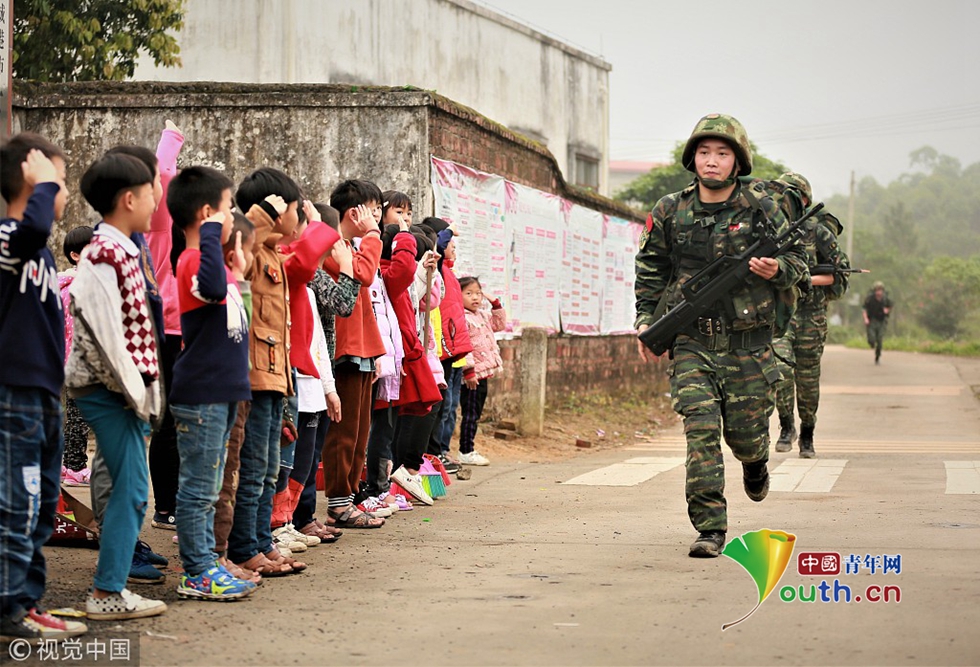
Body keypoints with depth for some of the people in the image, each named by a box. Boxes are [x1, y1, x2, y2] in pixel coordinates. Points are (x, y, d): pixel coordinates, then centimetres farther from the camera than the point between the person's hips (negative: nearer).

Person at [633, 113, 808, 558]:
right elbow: (650, 269, 15)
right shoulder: (670, 212, 1)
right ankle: (710, 529, -5)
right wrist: (646, 319, 7)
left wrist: (776, 269, -19)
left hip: (748, 343, 0)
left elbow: (799, 260, 3)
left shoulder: (760, 208, -3)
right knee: (701, 430, -10)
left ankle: (756, 462, 46)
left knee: (745, 431, 8)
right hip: (692, 342, 0)